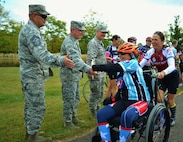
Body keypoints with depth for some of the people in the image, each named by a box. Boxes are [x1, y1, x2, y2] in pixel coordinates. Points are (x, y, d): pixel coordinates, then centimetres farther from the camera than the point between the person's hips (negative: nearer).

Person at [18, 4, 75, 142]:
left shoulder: (29, 30, 15)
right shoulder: (31, 31, -19)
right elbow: (41, 54, -33)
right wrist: (61, 61, -40)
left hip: (29, 75, 11)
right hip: (34, 76, -11)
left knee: (30, 105, 17)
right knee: (38, 107, -5)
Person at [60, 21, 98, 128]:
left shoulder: (75, 42, 16)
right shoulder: (68, 42, -19)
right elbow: (75, 59, -32)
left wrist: (88, 69, 18)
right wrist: (88, 69, -43)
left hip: (76, 75, 10)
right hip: (69, 76, -10)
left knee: (76, 99, 18)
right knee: (69, 99, -3)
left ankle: (74, 117, 30)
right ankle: (67, 121, 8)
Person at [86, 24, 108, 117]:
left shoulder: (101, 43, 20)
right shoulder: (93, 43, -13)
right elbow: (91, 58, -22)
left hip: (101, 73, 10)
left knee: (100, 93, 17)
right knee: (95, 94, -4)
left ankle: (97, 110, 30)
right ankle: (93, 113, 7)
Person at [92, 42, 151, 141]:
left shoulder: (133, 63, -10)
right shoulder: (120, 71, 14)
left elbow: (113, 68, -24)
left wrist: (93, 67, -23)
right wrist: (112, 98, 2)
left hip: (139, 101, -8)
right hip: (124, 100, 8)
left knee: (126, 115, -39)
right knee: (101, 114, -12)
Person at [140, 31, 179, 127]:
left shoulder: (167, 50, -27)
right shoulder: (150, 52, -15)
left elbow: (172, 66, -41)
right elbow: (140, 64, -22)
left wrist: (163, 72, -62)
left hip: (172, 75, -3)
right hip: (161, 76, 3)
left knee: (170, 100, 4)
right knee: (159, 99, -13)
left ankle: (172, 117, 32)